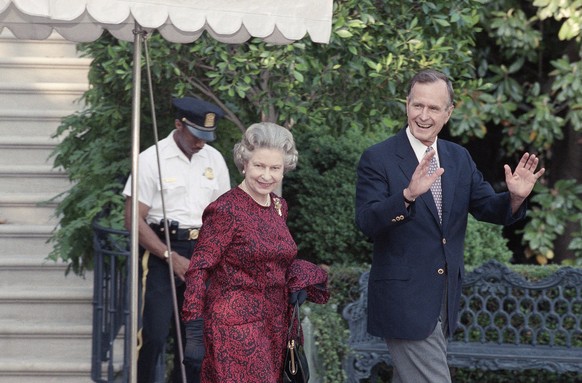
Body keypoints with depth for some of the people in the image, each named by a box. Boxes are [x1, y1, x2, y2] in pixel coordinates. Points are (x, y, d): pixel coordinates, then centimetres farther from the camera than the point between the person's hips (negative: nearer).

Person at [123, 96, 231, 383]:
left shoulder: (214, 159, 8)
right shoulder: (151, 160, -7)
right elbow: (134, 220, -10)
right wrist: (171, 257, -16)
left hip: (202, 254, 5)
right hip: (160, 251, -5)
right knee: (153, 333, -11)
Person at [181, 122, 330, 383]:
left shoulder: (279, 207, 10)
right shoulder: (226, 210, -11)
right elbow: (199, 270, -13)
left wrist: (298, 279, 0)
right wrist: (194, 335, -18)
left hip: (275, 326, 7)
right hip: (236, 328, -7)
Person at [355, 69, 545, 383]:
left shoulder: (459, 158, 9)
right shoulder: (377, 159, -10)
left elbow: (488, 209, 9)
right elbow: (366, 223, -20)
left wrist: (515, 197, -14)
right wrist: (408, 194, -37)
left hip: (445, 298, 6)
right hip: (404, 299, -6)